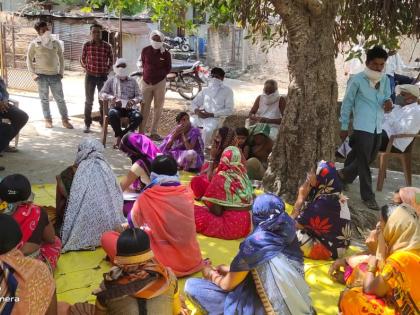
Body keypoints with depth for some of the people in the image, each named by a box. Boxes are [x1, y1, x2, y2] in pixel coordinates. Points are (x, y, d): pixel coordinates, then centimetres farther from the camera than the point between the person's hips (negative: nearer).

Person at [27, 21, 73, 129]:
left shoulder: (56, 43, 4)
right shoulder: (34, 44, -3)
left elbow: (61, 57, 11)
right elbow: (29, 59, 3)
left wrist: (61, 72, 4)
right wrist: (33, 73, -4)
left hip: (55, 75, 2)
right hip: (42, 76, -1)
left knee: (60, 98, 2)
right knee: (44, 99, 6)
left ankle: (65, 120, 9)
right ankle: (48, 120, 16)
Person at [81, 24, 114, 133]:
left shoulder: (107, 46, -2)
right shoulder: (86, 45, -2)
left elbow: (111, 60, 11)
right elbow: (82, 59, 10)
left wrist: (107, 70, 2)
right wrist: (87, 69, 2)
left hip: (103, 77, 0)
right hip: (90, 76, 0)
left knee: (103, 101, 6)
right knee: (89, 101, 5)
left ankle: (103, 124, 17)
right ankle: (87, 124, 13)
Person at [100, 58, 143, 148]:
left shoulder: (132, 81, 20)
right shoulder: (111, 81, 17)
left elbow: (139, 96, 12)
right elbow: (101, 94, 9)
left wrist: (133, 101, -12)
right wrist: (111, 98, -13)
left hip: (130, 107, 1)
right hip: (116, 107, -1)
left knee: (138, 117, -33)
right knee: (112, 114, -38)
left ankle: (120, 135, -20)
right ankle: (119, 135, -17)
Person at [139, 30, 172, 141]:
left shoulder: (166, 54, -3)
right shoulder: (145, 50, 1)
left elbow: (168, 68, 6)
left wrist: (160, 75, 0)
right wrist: (147, 74, 7)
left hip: (160, 83, 0)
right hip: (146, 82, 1)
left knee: (158, 107, 2)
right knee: (144, 107, 2)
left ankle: (154, 132, 10)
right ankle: (141, 131, 8)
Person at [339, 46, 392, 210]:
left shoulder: (386, 80, 8)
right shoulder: (357, 80, -8)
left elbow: (387, 97, 17)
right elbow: (347, 104, -4)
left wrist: (388, 102, -9)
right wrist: (344, 127, -3)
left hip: (378, 128, 6)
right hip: (362, 127, -6)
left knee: (368, 159, 18)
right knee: (364, 162, -1)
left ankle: (345, 174, 42)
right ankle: (368, 196, 9)